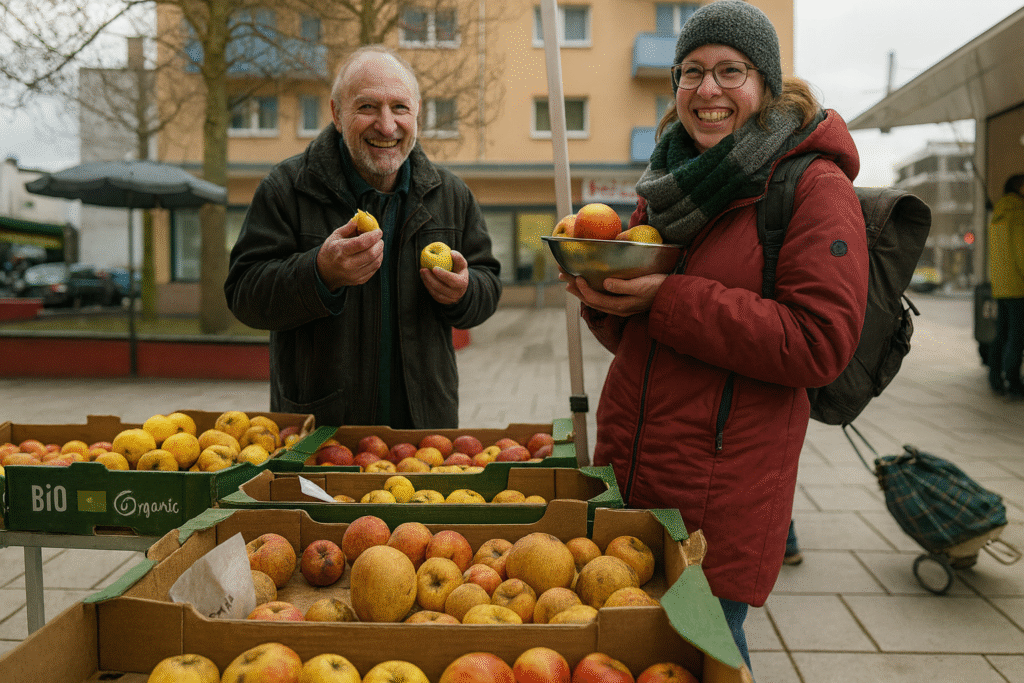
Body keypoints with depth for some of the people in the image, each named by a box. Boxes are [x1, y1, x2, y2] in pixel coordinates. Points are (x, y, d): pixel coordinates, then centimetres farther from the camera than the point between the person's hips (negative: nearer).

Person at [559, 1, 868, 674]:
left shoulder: (815, 187, -8)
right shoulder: (672, 183, 13)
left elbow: (819, 342, -19)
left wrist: (667, 300, -22)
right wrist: (604, 300, -5)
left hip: (722, 493, -6)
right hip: (624, 469, 7)